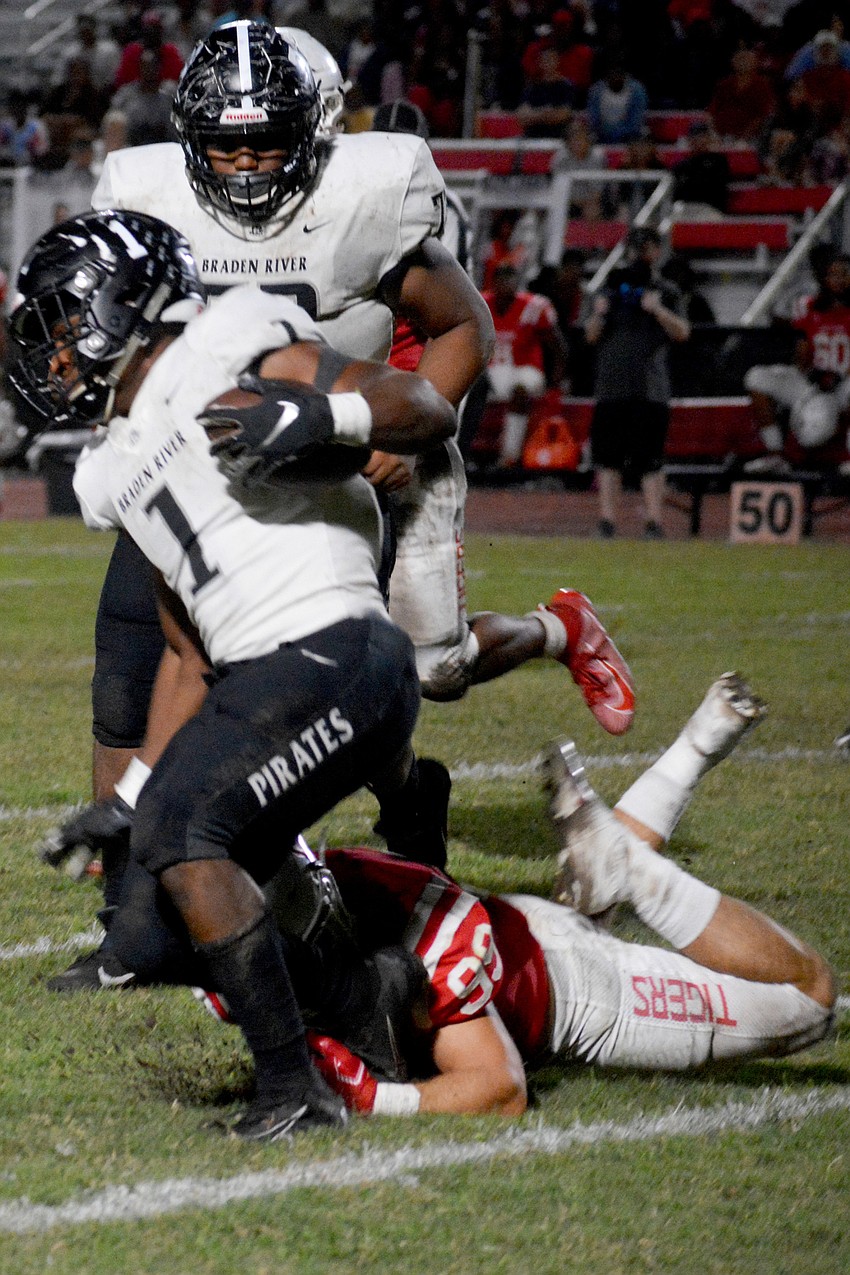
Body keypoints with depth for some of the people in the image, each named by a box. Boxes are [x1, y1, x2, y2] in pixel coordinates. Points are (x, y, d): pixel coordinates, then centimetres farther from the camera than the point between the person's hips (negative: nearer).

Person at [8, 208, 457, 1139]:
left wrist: (317, 415, -22)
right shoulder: (121, 475, 24)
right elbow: (190, 656, 27)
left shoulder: (229, 355, 0)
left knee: (180, 833, -20)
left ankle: (292, 1087, -21)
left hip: (331, 653, -10)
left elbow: (429, 412, -4)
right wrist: (135, 792, 23)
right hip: (263, 678, 10)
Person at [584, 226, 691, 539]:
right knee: (608, 455, 0)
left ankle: (654, 521, -7)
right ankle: (607, 519, 4)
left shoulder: (666, 293, 8)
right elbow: (591, 336, 12)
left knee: (650, 458, -7)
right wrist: (599, 314, -7)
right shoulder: (611, 289, 15)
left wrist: (658, 310, -17)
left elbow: (682, 332, -3)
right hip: (611, 384, 3)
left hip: (650, 389, -3)